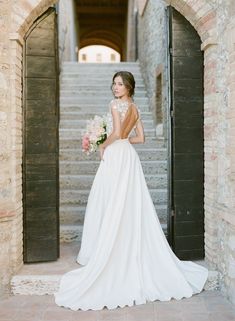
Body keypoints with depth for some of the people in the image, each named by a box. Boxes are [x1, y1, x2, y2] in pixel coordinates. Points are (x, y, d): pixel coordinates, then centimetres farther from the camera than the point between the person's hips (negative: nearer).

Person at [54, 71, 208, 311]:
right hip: (129, 156, 8)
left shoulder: (115, 104, -7)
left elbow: (117, 133, -18)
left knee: (110, 205, -2)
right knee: (130, 205, 9)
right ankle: (133, 252, 15)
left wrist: (103, 146, -3)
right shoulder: (135, 108, 16)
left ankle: (107, 254, 4)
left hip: (115, 156, -8)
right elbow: (141, 138, 16)